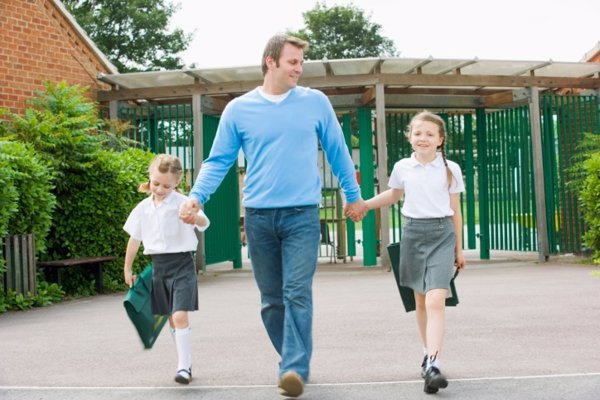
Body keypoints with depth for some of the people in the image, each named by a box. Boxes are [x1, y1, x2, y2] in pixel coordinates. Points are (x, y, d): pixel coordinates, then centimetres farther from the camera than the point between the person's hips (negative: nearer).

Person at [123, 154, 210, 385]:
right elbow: (134, 239, 14)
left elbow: (204, 223, -29)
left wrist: (195, 218, -53)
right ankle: (186, 363, 23)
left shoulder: (182, 203, -12)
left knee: (180, 315, -16)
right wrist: (127, 269, 19)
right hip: (158, 265, 5)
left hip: (181, 263, -5)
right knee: (171, 319, 11)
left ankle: (184, 367, -10)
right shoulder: (144, 207, 4)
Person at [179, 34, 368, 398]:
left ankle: (296, 369, -15)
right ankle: (293, 361, 22)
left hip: (302, 214, -2)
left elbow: (338, 152, 14)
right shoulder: (238, 109, 5)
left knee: (297, 293, -14)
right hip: (258, 216, 2)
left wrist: (354, 195, 19)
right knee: (271, 299, 8)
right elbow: (219, 160, 6)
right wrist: (197, 196, -8)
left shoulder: (316, 103, 5)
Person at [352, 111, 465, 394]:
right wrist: (363, 204, 16)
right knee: (420, 300, 11)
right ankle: (428, 353, 27)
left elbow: (455, 211, 8)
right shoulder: (402, 167, 5)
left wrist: (459, 249, 10)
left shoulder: (450, 169, 1)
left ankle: (432, 364, -23)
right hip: (412, 233, 3)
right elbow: (393, 195, 26)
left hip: (442, 234, -2)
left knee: (435, 299, -17)